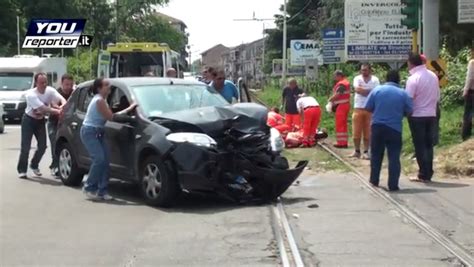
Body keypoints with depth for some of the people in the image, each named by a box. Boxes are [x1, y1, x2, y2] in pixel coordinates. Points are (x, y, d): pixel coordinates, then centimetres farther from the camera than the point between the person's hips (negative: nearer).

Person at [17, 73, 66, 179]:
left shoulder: (50, 91, -14)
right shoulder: (31, 94, -28)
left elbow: (62, 99, -27)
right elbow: (43, 108, -35)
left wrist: (63, 106, -50)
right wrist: (57, 111, -42)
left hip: (40, 120, 4)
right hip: (29, 120, -4)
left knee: (42, 146, 2)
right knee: (26, 147, -7)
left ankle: (34, 165, 26)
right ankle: (22, 170, 6)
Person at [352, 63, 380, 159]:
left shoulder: (375, 80, 1)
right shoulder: (357, 79, 2)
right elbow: (357, 89, -15)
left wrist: (362, 90, -10)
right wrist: (370, 91, -11)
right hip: (358, 108, 1)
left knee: (368, 132, 3)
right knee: (356, 132, 2)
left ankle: (366, 152, 10)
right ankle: (357, 151, 14)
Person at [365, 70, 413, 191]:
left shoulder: (376, 90, -1)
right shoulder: (403, 93, -3)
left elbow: (368, 108, 2)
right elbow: (409, 111, 1)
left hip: (377, 127, 1)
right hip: (395, 128, -1)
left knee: (376, 155, 15)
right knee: (394, 157, 2)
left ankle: (374, 180, 23)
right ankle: (393, 185, 0)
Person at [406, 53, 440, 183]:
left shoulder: (413, 79, -15)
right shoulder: (433, 76, 6)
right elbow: (437, 97, 12)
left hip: (417, 116, -6)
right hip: (431, 115, 6)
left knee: (420, 146, 1)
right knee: (429, 145, 11)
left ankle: (423, 174, 2)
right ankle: (428, 174, 14)